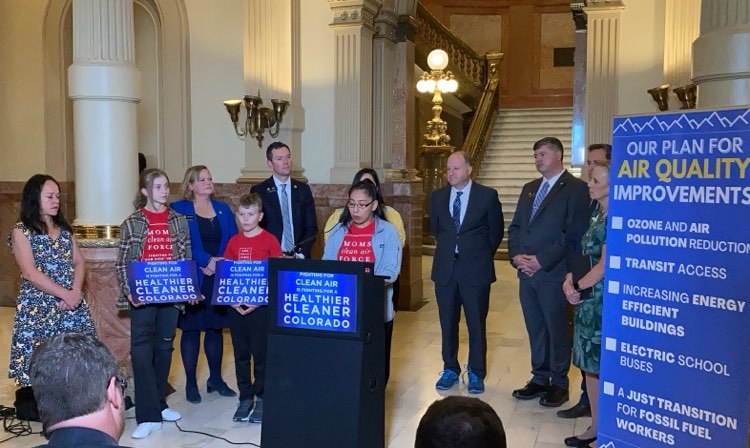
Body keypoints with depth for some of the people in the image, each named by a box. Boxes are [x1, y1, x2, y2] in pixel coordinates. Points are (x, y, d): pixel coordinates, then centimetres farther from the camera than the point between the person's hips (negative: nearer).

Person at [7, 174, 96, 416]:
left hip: (72, 303, 5)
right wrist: (65, 294, -14)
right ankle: (34, 407, 9)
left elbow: (79, 263, 9)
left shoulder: (64, 229, 14)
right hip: (38, 307, -4)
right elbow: (30, 273, -11)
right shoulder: (21, 231, -2)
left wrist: (76, 291, -9)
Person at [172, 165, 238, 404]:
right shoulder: (179, 209, -2)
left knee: (215, 327, 11)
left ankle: (215, 379, 22)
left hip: (220, 279, 4)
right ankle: (190, 382, 13)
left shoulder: (223, 209, 12)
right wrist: (207, 260, -19)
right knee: (191, 328, 3)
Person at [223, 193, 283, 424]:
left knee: (261, 354, 3)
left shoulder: (270, 240, -5)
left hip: (261, 306, -4)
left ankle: (261, 398, 17)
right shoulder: (233, 242, 7)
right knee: (241, 354, 10)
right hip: (236, 306, 4)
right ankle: (245, 398, 22)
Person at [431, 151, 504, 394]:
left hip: (476, 271, -3)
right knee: (448, 323, 11)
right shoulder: (437, 197, 5)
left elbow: (496, 231, 5)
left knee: (477, 324, 6)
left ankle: (476, 374, 19)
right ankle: (450, 369, 26)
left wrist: (482, 255, 9)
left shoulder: (487, 195, -4)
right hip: (445, 270, 3)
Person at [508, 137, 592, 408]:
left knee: (557, 330, 4)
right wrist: (516, 255, -1)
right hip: (526, 271, 7)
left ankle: (559, 384, 18)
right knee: (535, 329, 14)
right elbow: (515, 227, 17)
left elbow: (574, 234, -14)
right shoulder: (529, 189, 17)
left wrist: (542, 260, -16)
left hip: (554, 273, -6)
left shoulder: (575, 188, -6)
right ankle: (539, 379, 25)